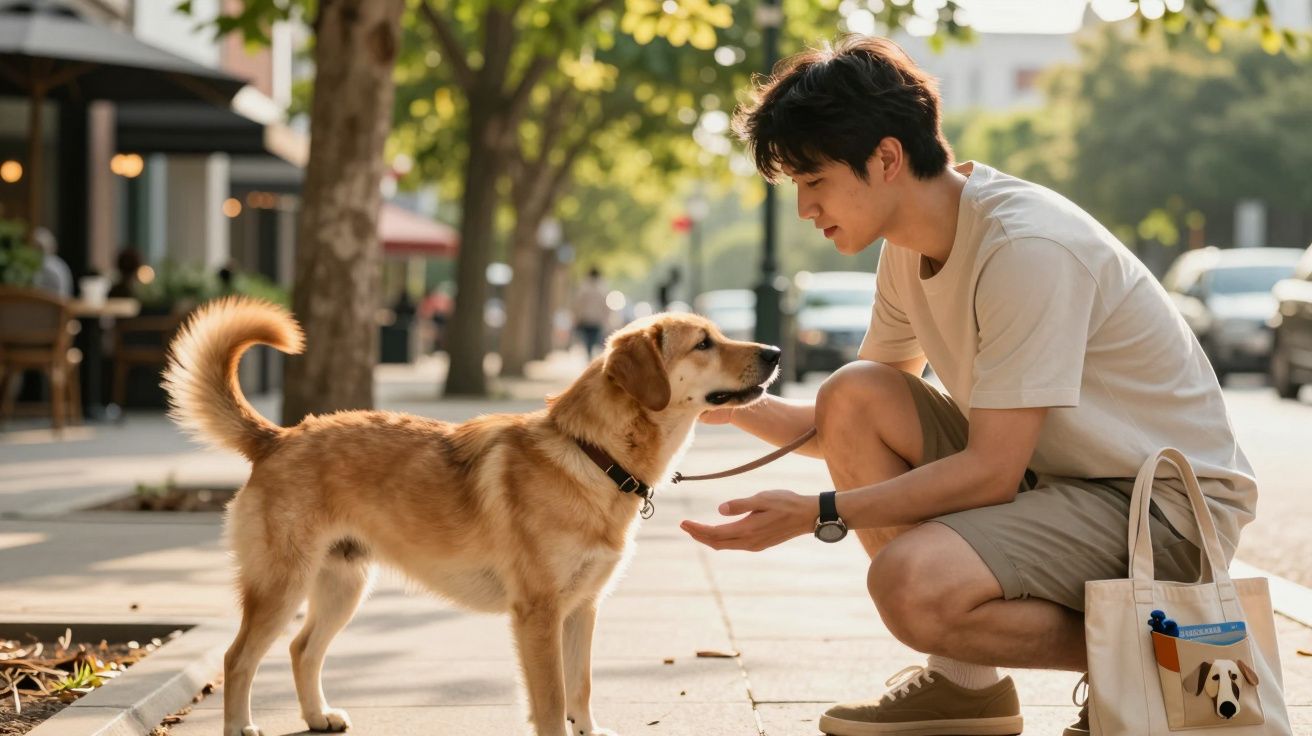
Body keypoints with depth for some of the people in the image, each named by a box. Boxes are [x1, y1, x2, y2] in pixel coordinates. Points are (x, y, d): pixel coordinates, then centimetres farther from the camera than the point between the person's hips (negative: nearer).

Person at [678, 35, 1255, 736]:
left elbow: (990, 472, -26)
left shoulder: (1024, 246, -24)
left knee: (912, 583, -30)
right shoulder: (911, 248, 4)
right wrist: (735, 405, -2)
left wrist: (815, 514, -24)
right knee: (853, 395, -6)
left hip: (1170, 505, -9)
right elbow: (853, 428, 14)